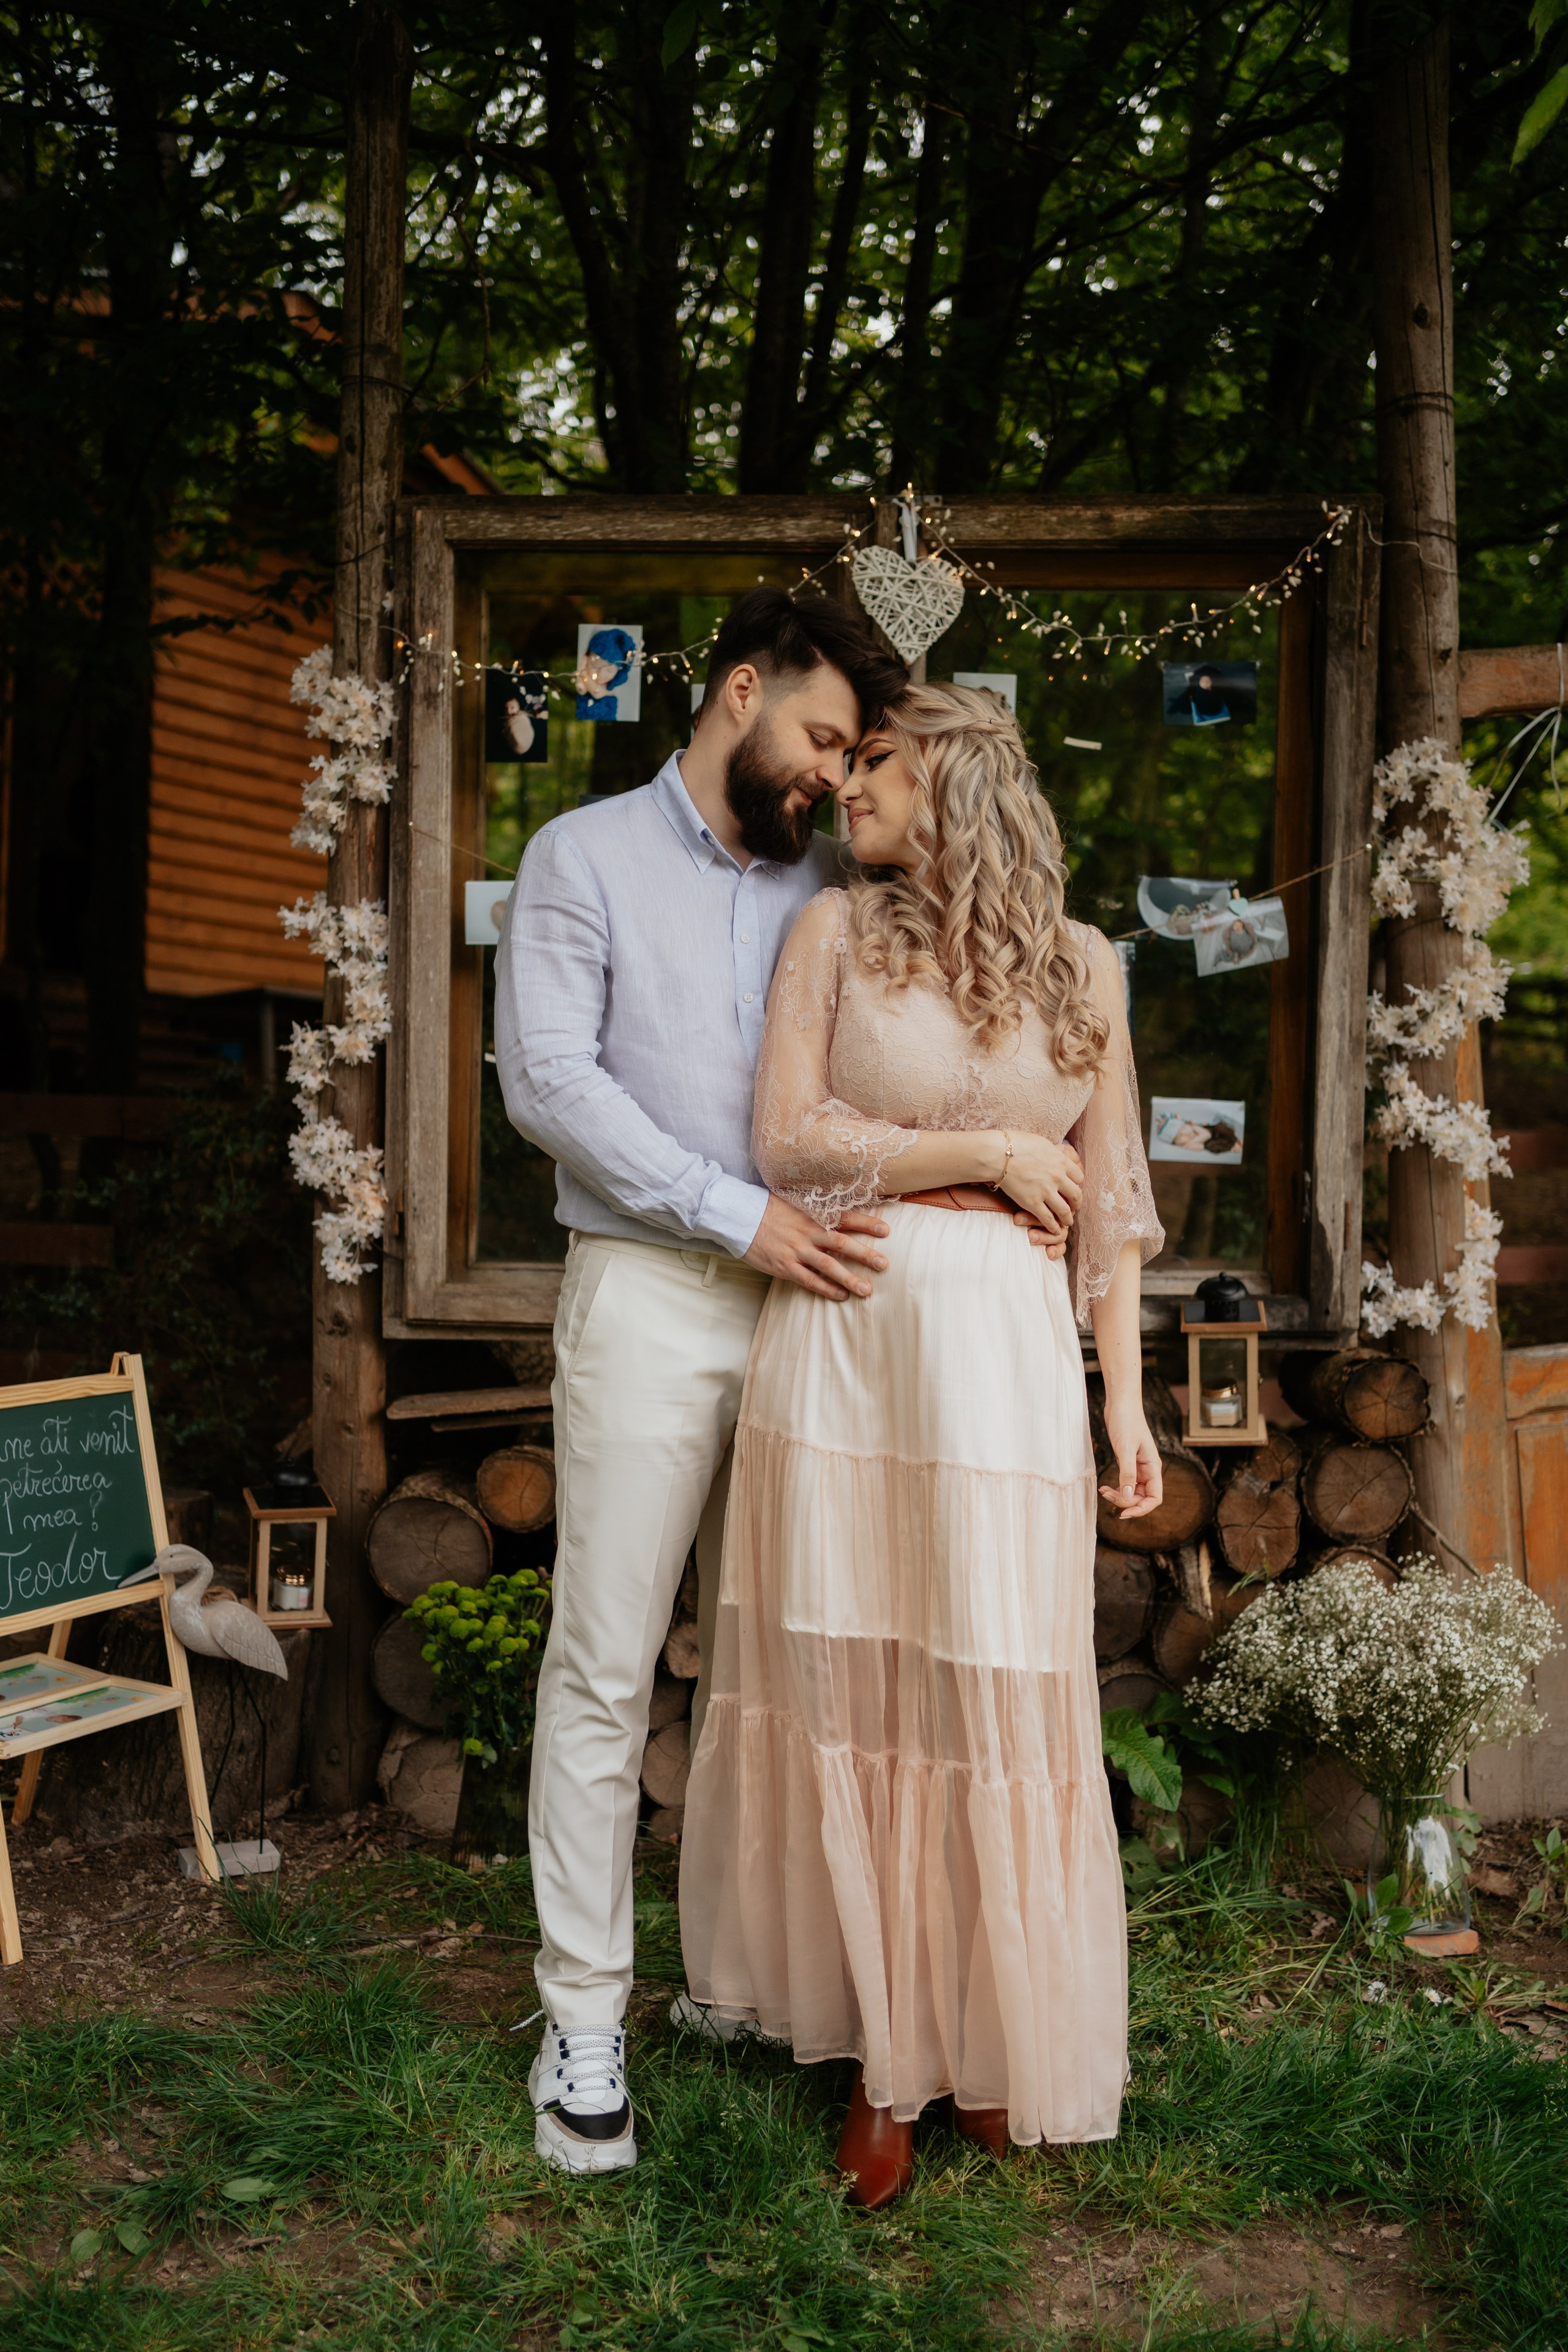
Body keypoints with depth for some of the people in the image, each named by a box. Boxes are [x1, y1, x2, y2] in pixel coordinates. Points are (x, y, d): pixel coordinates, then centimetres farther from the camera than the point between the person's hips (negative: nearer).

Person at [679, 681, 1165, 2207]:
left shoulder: (1082, 966, 8)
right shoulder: (836, 931, 6)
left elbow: (1108, 1198, 9)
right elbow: (786, 1139, -3)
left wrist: (1125, 1397, 5)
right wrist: (986, 1152, -5)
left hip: (1004, 1347, 0)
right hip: (843, 1336, 0)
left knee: (997, 1697, 4)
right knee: (851, 1691, 4)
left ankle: (996, 2042, 24)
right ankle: (885, 2056, 19)